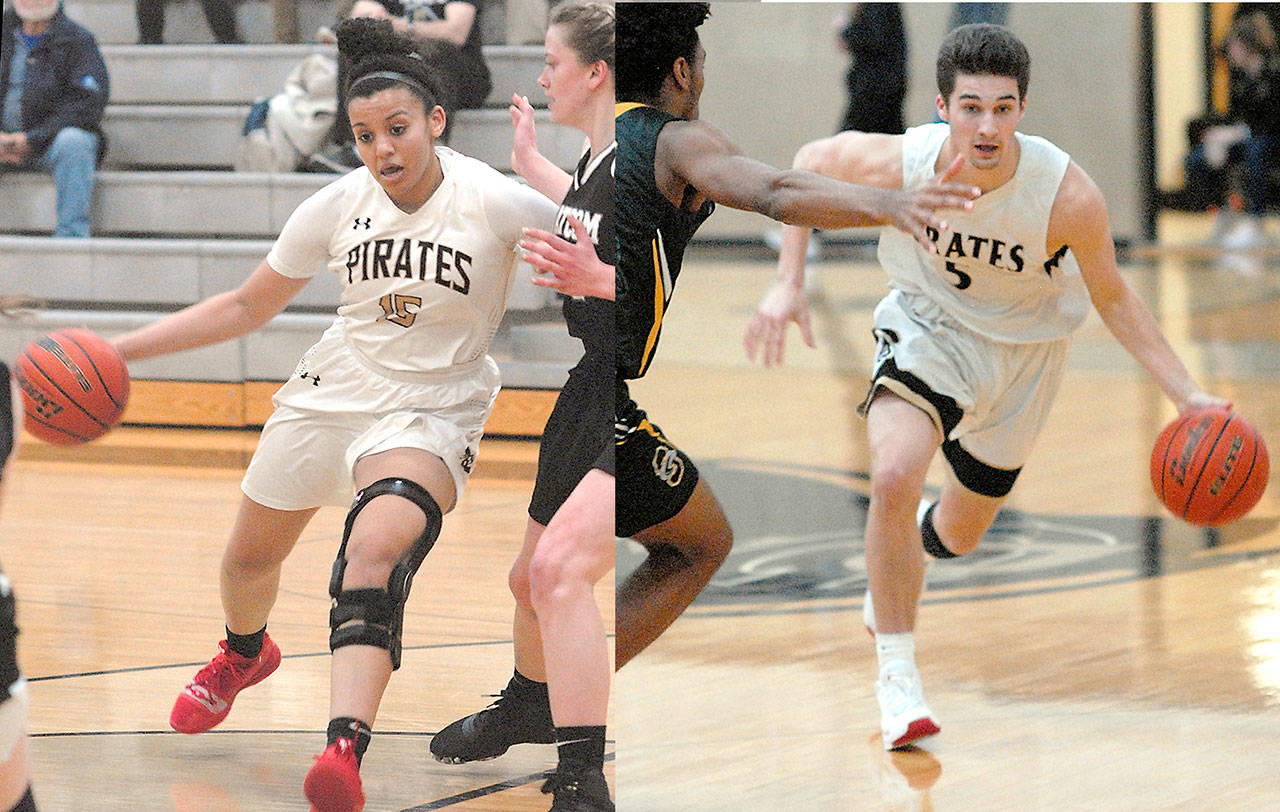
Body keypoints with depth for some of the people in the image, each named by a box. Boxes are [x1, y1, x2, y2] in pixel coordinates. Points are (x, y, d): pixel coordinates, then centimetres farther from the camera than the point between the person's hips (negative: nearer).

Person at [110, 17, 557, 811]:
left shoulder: (493, 202, -18)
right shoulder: (339, 205, -6)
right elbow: (246, 307, 5)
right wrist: (121, 348, 1)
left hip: (432, 412, -5)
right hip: (334, 388, 5)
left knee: (376, 548, -33)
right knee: (249, 558, 20)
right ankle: (245, 653, 58)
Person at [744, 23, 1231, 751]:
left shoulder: (1068, 195, -31)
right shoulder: (900, 163, -29)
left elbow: (1112, 297, -14)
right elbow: (812, 161, -6)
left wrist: (1188, 396, -21)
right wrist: (789, 282, -10)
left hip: (1024, 349, 1)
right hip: (930, 327, -1)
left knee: (958, 534, 16)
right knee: (895, 477, -30)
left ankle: (902, 558, 55)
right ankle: (897, 674, -13)